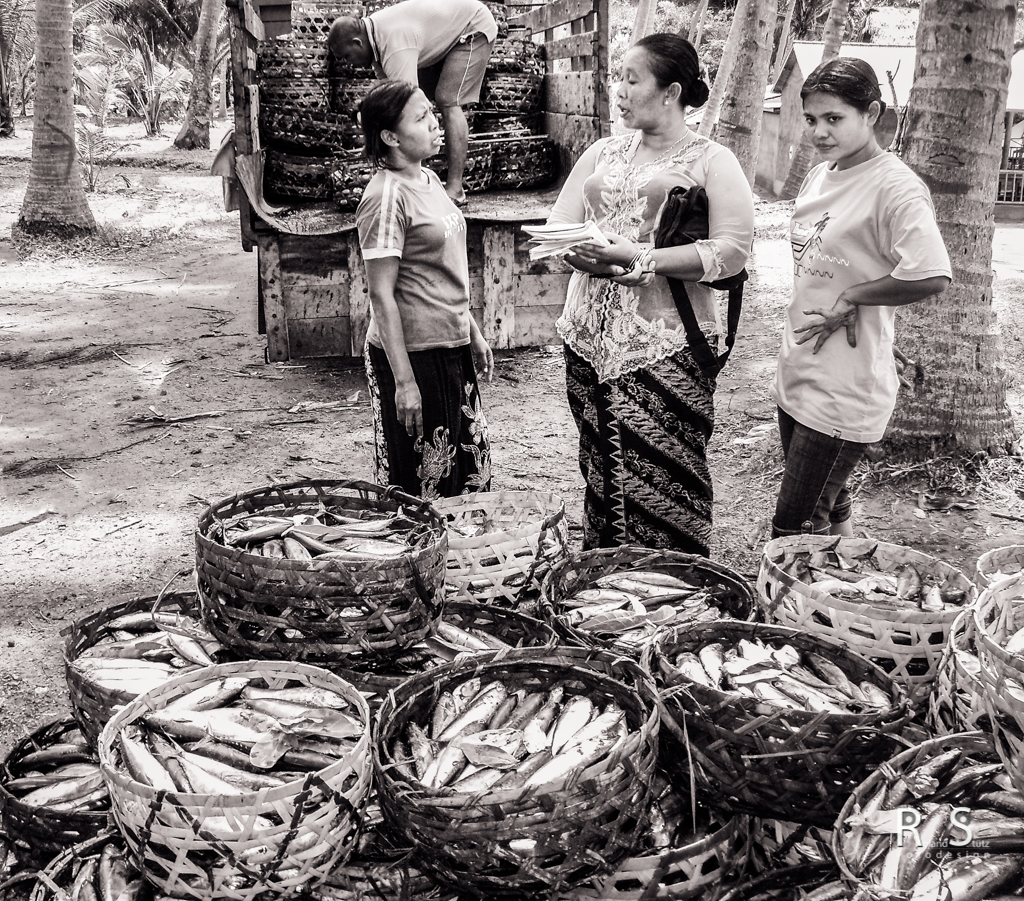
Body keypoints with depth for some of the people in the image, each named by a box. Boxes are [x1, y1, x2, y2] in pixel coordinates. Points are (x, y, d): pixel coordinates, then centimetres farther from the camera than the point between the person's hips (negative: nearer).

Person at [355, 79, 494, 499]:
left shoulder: (428, 179, 9)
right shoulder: (386, 197, -17)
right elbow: (381, 294, -19)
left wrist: (473, 333, 20)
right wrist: (403, 381, -21)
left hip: (452, 347, 9)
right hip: (413, 354, -9)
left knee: (473, 472, 17)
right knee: (421, 484, 5)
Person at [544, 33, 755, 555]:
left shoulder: (711, 161, -1)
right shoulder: (605, 153, 15)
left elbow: (732, 251, -13)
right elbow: (558, 227, 8)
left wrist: (639, 258, -19)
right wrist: (595, 261, -14)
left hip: (666, 342, -5)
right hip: (592, 340, 5)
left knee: (665, 479, -3)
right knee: (600, 468, 9)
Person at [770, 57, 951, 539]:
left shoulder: (895, 188, -16)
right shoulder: (819, 175, 9)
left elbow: (931, 277, -27)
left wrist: (851, 298, -14)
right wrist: (840, 309, 3)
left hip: (845, 390, -8)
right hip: (797, 374, 8)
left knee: (794, 530, -6)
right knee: (829, 507, 19)